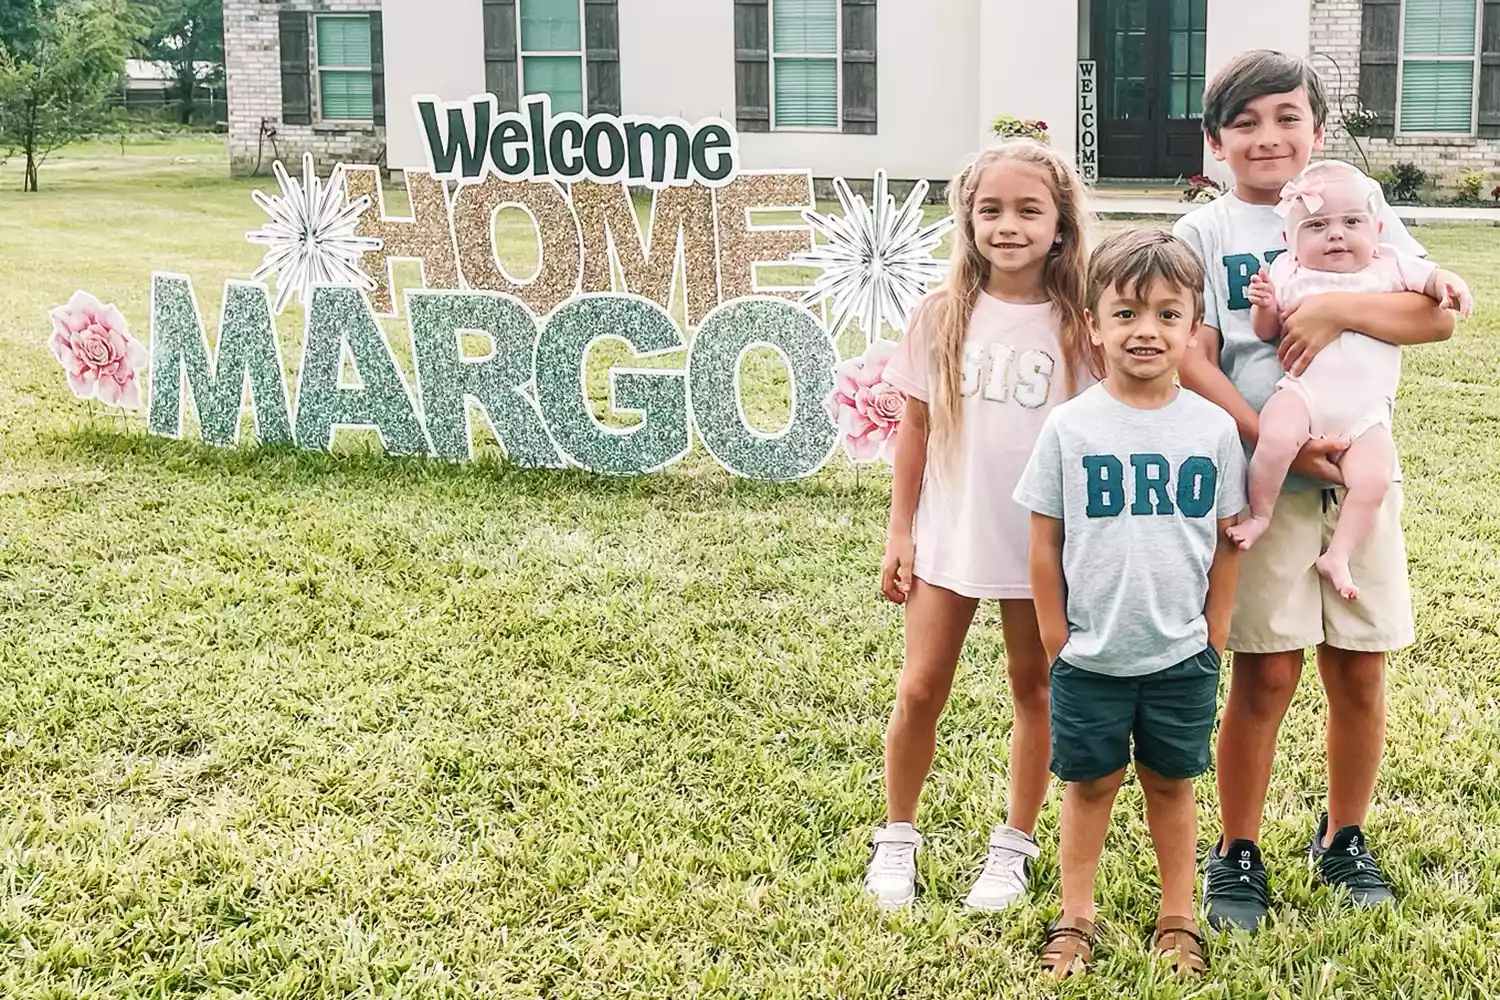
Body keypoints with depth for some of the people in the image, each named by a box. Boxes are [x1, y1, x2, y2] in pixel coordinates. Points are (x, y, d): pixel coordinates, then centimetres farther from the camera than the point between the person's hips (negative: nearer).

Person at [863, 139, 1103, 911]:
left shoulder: (1078, 325, -7)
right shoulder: (943, 315, -3)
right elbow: (915, 428, 2)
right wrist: (900, 533, 1)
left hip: (1043, 543, -1)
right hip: (949, 537, 1)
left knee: (1035, 690, 12)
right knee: (920, 692, 5)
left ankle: (1016, 844, 28)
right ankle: (897, 839, 24)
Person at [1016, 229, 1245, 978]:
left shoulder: (1214, 428, -5)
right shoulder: (1070, 426, -9)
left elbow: (1227, 540, 3)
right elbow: (1045, 542, -3)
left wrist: (1213, 635, 3)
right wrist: (1055, 638, -2)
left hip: (1182, 657, 1)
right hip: (1090, 658, -1)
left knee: (1171, 783, 15)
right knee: (1089, 783, 13)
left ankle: (1178, 918, 31)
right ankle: (1075, 918, 28)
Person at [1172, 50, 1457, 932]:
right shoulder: (1205, 232, 1)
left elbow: (1439, 315, -3)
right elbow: (1194, 364, -8)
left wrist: (1340, 307, -19)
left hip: (1360, 470, 3)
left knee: (1360, 673, 9)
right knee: (1267, 677, 0)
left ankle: (1345, 840, 29)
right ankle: (1239, 856, 16)